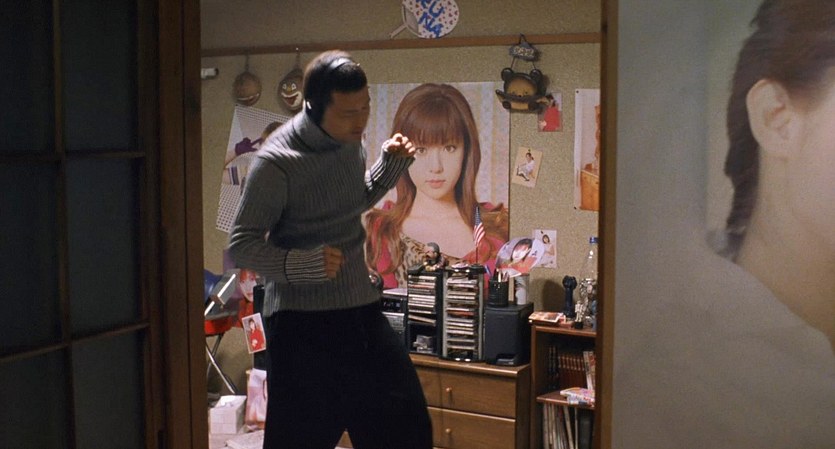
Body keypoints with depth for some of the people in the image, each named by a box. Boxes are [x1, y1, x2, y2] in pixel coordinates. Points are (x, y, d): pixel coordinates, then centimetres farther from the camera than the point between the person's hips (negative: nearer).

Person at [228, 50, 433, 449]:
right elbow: (241, 245, -15)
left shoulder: (351, 141, 3)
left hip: (360, 310, 7)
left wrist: (392, 162, 4)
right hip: (302, 324, -7)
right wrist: (303, 263, -30)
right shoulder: (276, 162, -18)